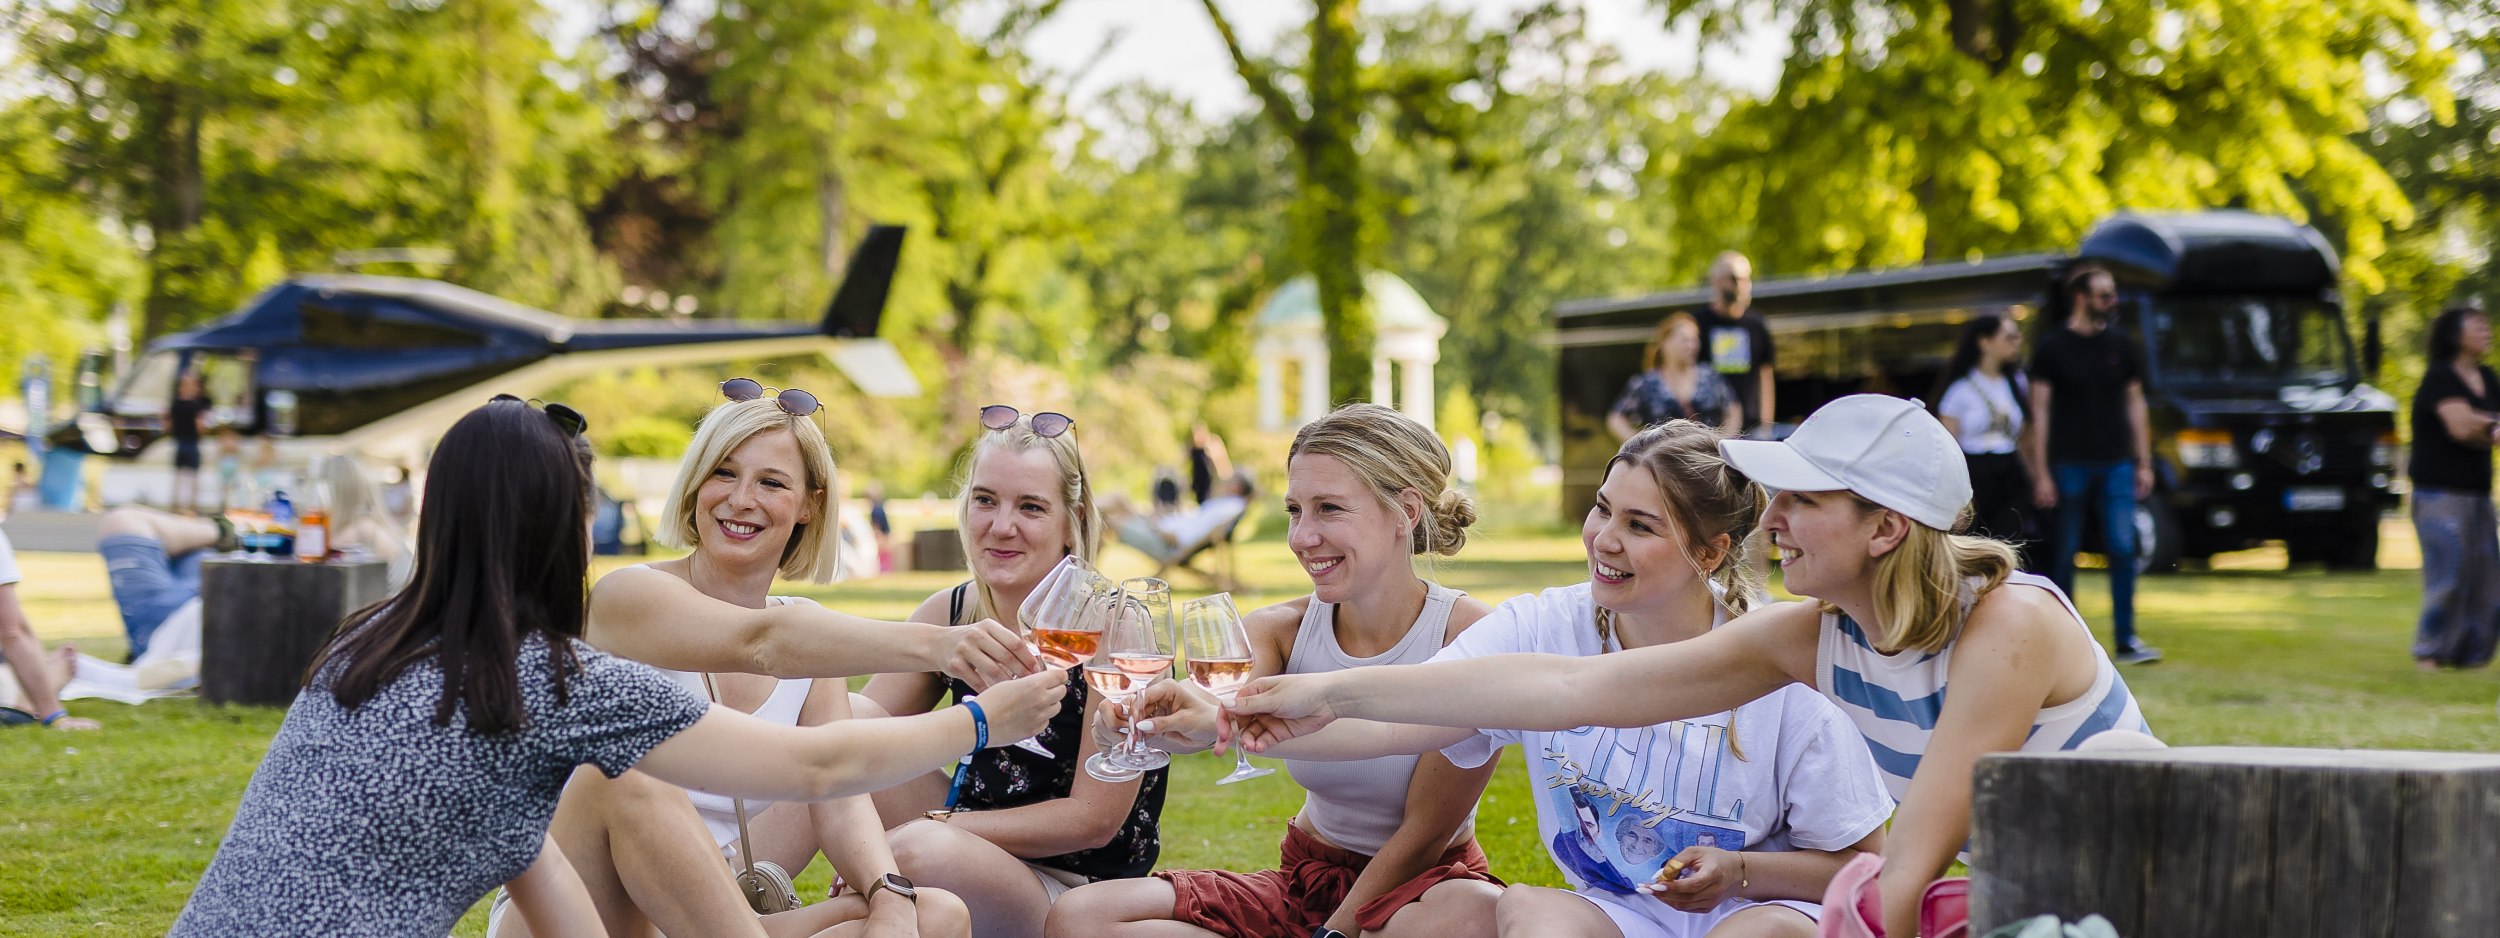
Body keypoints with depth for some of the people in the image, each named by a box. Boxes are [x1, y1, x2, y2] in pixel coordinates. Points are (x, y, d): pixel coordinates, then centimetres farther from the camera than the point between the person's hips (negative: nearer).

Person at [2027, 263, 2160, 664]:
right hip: (2069, 465, -3)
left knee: (2122, 548, -6)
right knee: (2064, 554, 2)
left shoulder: (2121, 348, 10)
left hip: (2115, 465, 3)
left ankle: (2125, 640, -1)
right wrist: (2041, 475, -8)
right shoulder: (2053, 349, -2)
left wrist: (2143, 463, 9)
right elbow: (2040, 412, -3)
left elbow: (2135, 405, 15)